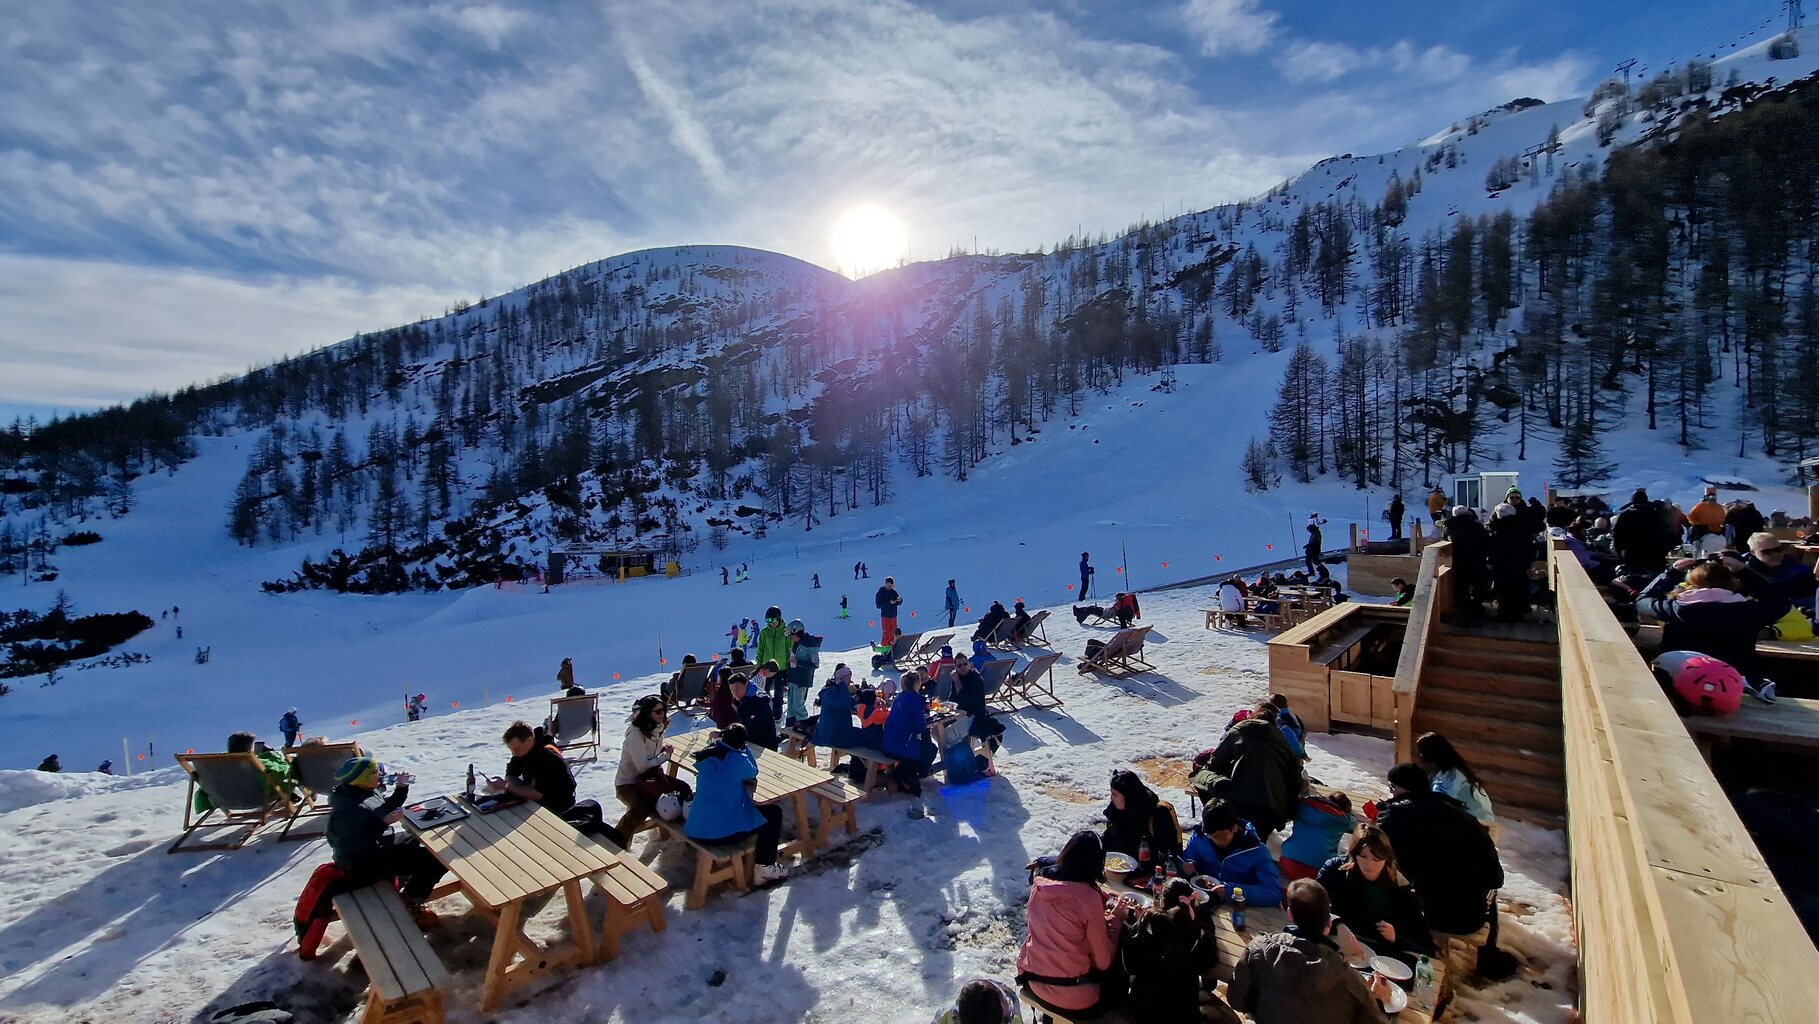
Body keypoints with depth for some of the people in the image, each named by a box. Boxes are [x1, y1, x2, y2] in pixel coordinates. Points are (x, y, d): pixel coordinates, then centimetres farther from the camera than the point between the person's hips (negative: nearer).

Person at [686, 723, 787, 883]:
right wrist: (745, 749, 11)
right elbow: (752, 772, 5)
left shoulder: (707, 754, 2)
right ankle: (764, 869, 15)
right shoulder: (738, 759, -17)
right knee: (774, 812, 11)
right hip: (725, 832, -7)